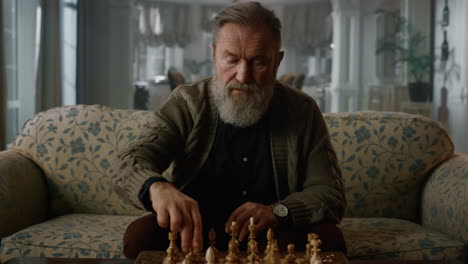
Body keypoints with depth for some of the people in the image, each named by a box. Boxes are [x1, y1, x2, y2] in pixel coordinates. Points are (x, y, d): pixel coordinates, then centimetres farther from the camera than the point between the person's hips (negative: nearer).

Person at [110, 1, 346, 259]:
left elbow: (331, 193, -4)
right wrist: (157, 187, -43)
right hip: (193, 238, 0)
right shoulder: (186, 103, -7)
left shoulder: (302, 111, -4)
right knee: (140, 234, -27)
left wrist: (277, 211, -25)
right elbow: (128, 163, -18)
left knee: (327, 236, -27)